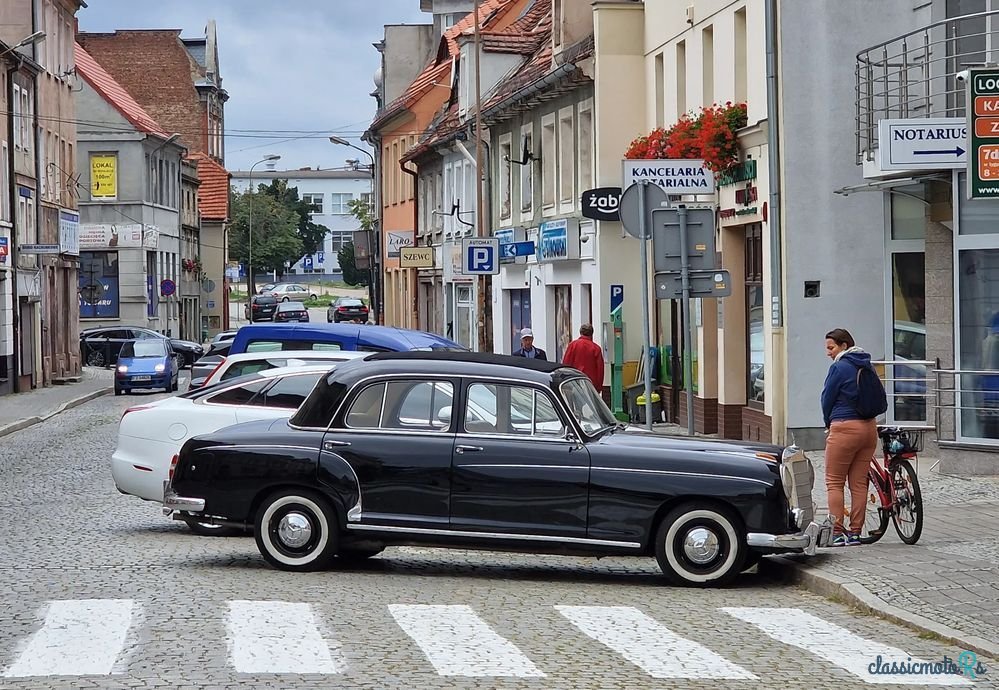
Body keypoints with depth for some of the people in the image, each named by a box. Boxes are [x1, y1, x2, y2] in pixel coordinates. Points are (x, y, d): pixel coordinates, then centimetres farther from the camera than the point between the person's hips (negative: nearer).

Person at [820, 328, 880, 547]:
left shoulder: (839, 368, -11)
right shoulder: (867, 366, 11)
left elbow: (827, 399, -5)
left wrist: (828, 424, 14)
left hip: (844, 428, -7)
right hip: (869, 427, 7)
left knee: (834, 482, 1)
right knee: (859, 483, 9)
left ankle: (837, 533, -3)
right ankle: (855, 533, 10)